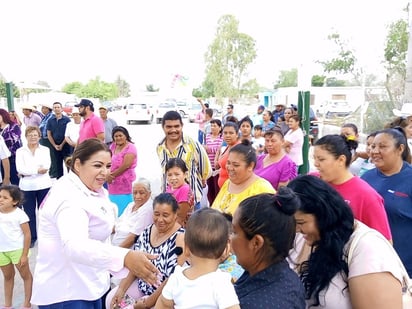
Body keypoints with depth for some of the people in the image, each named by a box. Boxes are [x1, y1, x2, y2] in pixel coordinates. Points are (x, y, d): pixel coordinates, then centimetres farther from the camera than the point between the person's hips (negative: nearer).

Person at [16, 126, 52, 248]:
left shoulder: (45, 150, 4)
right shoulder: (20, 151, 3)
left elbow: (46, 167, -10)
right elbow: (20, 169, -10)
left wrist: (27, 172, -12)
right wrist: (37, 170, -16)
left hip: (43, 185, 0)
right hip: (27, 187, 0)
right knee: (29, 212, 8)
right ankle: (31, 237, 21)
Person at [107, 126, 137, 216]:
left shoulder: (130, 147, -9)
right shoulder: (113, 146, 13)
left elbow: (126, 165, -18)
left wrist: (112, 175, -9)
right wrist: (108, 175, -9)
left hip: (125, 186, -7)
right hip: (113, 186, 7)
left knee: (123, 212, -5)